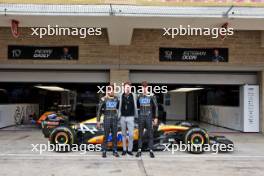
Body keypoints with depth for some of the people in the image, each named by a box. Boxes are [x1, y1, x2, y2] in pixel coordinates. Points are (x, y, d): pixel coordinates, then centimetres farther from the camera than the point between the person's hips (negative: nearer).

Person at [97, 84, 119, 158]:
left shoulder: (116, 99, 7)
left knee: (114, 136, 6)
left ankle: (115, 151, 14)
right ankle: (104, 151, 8)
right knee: (106, 136, 1)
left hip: (114, 119, 3)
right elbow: (99, 110, -1)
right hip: (106, 119, -3)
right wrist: (98, 121, -4)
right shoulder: (104, 99, -2)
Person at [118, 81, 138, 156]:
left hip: (130, 117, -1)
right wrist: (119, 116, 2)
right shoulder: (121, 96, 2)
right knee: (123, 134, 8)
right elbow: (119, 106, 4)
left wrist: (136, 116, 5)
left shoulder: (133, 95, 1)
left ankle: (130, 149, 8)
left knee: (131, 134, -4)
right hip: (123, 117, 1)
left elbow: (135, 106, 5)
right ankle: (124, 149, 17)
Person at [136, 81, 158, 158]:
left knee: (150, 134, -2)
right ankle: (139, 150, 11)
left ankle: (151, 151, 4)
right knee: (140, 134, 5)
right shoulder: (139, 96, 6)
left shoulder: (152, 96, -4)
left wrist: (156, 118, -7)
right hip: (141, 117, 3)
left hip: (149, 117, -2)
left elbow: (156, 107, -3)